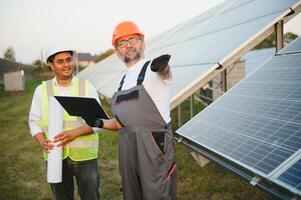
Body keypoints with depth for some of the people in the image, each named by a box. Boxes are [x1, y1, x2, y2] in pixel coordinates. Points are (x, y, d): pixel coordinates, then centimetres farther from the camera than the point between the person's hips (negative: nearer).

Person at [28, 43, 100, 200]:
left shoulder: (87, 87, 2)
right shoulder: (42, 90, 5)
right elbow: (34, 122, 7)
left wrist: (75, 132, -18)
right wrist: (42, 141, -13)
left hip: (85, 156, -1)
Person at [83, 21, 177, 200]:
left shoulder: (153, 68, -3)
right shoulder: (124, 80, 18)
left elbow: (164, 70, -30)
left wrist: (161, 66, -54)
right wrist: (100, 123, 6)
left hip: (154, 144, -7)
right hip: (128, 147, 7)